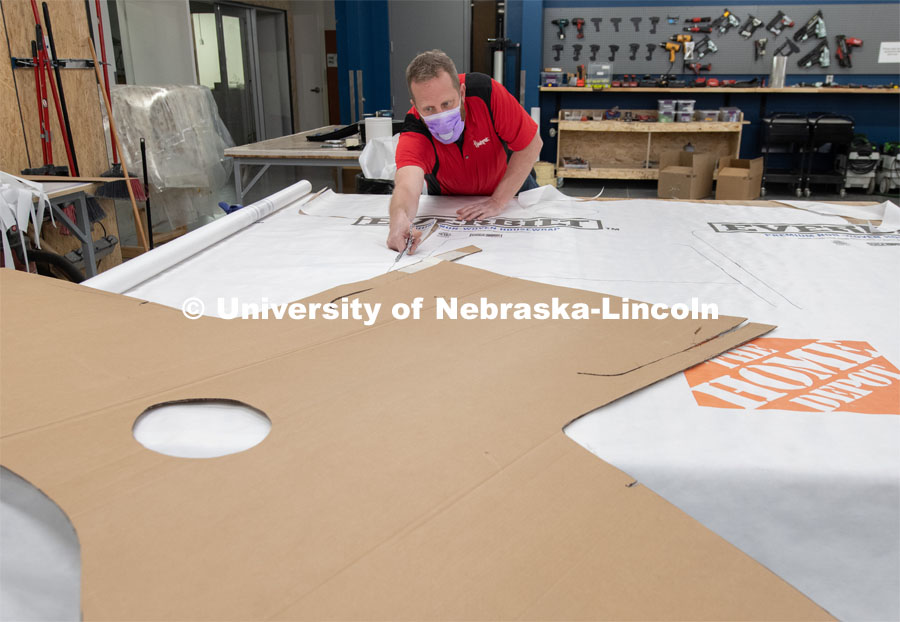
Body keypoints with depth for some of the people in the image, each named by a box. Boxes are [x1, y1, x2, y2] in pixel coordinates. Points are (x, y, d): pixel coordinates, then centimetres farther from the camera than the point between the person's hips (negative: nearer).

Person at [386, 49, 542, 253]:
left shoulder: (484, 91, -34)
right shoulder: (414, 134, -36)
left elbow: (531, 144, -25)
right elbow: (407, 185, -55)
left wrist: (497, 201, -30)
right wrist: (399, 217, -79)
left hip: (509, 184, 0)